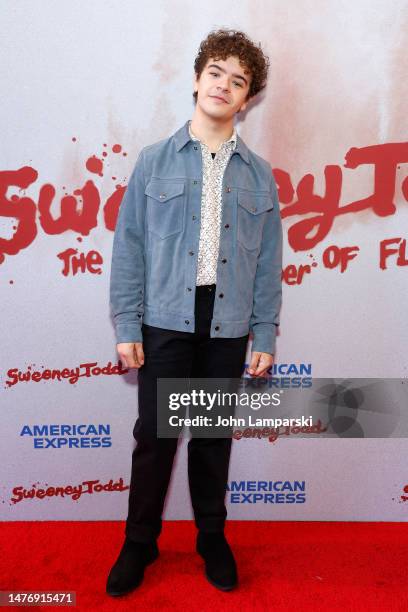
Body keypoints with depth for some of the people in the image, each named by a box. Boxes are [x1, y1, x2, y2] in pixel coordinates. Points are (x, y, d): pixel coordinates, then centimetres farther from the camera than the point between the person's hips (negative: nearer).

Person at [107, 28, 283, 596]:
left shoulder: (259, 175, 7)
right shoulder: (155, 161, 3)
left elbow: (269, 263, 6)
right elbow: (129, 246, 0)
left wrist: (265, 337, 1)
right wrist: (127, 327, -5)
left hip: (228, 327, 1)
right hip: (165, 321, -1)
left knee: (214, 437, 13)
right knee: (154, 436, 6)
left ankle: (212, 537, 33)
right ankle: (140, 541, 28)